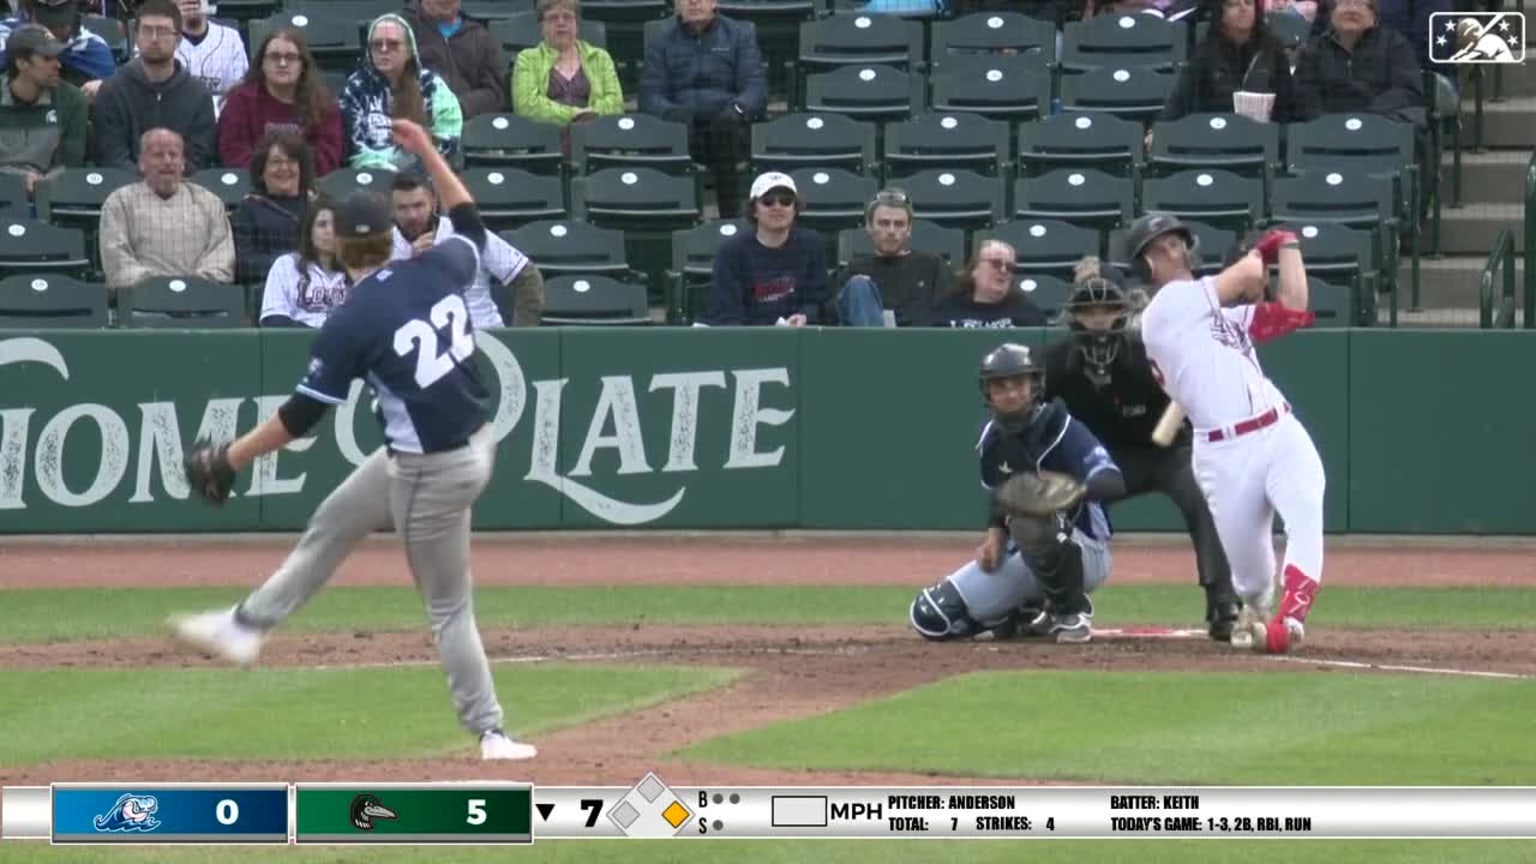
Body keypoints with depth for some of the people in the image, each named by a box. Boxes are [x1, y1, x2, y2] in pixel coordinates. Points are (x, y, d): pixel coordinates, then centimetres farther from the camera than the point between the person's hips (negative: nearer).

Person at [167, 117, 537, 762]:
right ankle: (248, 625, 35)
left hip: (432, 470, -8)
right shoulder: (438, 272, -3)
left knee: (448, 606, 5)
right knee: (331, 525, 23)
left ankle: (489, 731, 11)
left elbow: (301, 416, -15)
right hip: (472, 442, 8)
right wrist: (428, 154, 25)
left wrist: (229, 458, -4)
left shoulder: (351, 324, -20)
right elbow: (470, 225, 21)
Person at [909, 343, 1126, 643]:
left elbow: (1113, 483, -32)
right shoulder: (992, 438, 2)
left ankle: (1073, 614, -18)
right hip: (1022, 556, 7)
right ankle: (1027, 612, 18)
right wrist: (995, 533, -5)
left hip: (1084, 554, -7)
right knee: (931, 617, -3)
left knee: (1030, 519, -41)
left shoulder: (1062, 430, -20)